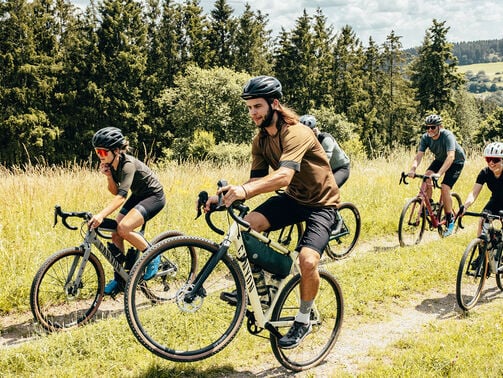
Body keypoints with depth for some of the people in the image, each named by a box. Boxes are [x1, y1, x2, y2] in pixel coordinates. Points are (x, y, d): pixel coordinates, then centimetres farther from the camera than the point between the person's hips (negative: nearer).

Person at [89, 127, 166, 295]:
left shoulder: (127, 164, -30)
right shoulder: (111, 164, -6)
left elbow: (122, 196, -43)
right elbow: (115, 192, 2)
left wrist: (101, 215, -55)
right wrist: (108, 176, -19)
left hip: (153, 196, -9)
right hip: (138, 196, 9)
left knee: (124, 228, -28)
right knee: (115, 233, -2)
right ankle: (119, 279, 12)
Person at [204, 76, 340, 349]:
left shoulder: (296, 134, -27)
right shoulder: (260, 141, -2)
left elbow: (283, 176, -43)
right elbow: (257, 180, -7)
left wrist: (245, 191, -57)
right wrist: (228, 193, -25)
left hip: (320, 203, -6)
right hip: (292, 198, 7)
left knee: (307, 260, -25)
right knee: (248, 225, -19)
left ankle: (303, 321, 2)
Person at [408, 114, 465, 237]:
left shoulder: (447, 136, -33)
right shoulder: (426, 137, -17)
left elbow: (451, 157, -44)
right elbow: (419, 155, -24)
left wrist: (439, 173, -56)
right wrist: (413, 169, -44)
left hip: (456, 161, -5)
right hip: (440, 159, 5)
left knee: (445, 188, -19)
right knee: (427, 176, -22)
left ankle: (450, 221, -4)